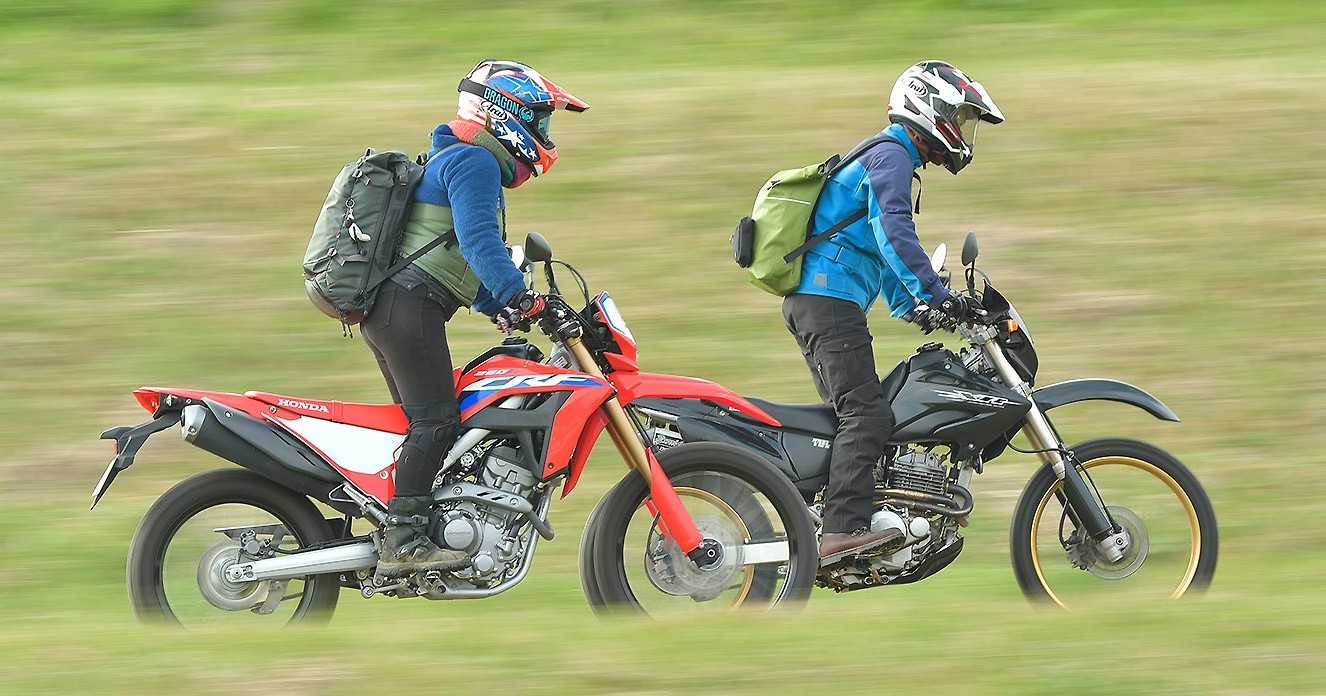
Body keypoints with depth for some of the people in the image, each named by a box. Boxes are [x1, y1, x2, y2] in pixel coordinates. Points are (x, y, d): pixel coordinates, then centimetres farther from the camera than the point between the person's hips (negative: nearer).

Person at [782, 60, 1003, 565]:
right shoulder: (891, 155, -7)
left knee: (853, 415, 11)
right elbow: (893, 231, -23)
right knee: (867, 415, -20)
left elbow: (884, 255, 34)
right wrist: (936, 294, -27)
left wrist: (912, 308, 24)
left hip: (811, 302, 11)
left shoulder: (892, 160, 27)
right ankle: (843, 530, -32)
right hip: (830, 300, -11)